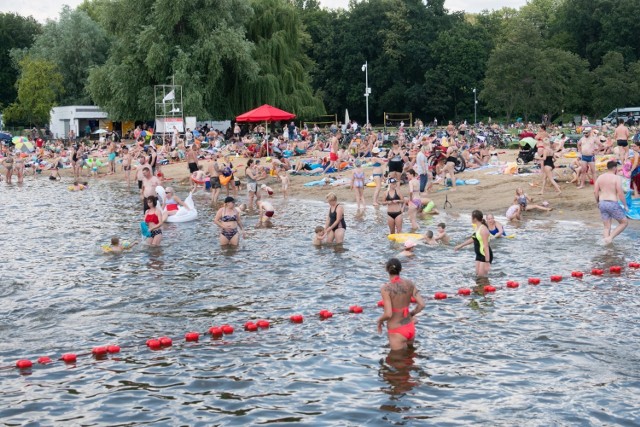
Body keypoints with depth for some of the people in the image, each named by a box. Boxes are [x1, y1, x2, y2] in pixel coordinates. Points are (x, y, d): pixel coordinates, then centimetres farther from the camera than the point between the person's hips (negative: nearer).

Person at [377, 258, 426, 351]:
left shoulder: (386, 288, -19)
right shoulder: (409, 284, -4)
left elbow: (388, 314, -23)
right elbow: (421, 305, -6)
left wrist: (379, 320, -1)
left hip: (396, 333, -6)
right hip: (410, 328, 6)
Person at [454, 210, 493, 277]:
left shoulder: (483, 229, -20)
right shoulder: (477, 227, 8)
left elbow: (486, 246, -24)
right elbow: (473, 239, 27)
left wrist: (487, 262, -27)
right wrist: (460, 245, 33)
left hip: (485, 255, -9)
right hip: (479, 255, 9)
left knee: (482, 276, -11)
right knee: (477, 274, 8)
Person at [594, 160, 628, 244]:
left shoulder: (600, 177, 8)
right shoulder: (616, 178, -9)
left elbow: (595, 192, 7)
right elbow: (620, 194, -13)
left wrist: (597, 202, 23)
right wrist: (625, 205, -1)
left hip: (602, 204, 6)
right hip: (612, 204, -6)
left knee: (607, 227, 12)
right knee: (624, 222, 10)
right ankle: (610, 237, -5)